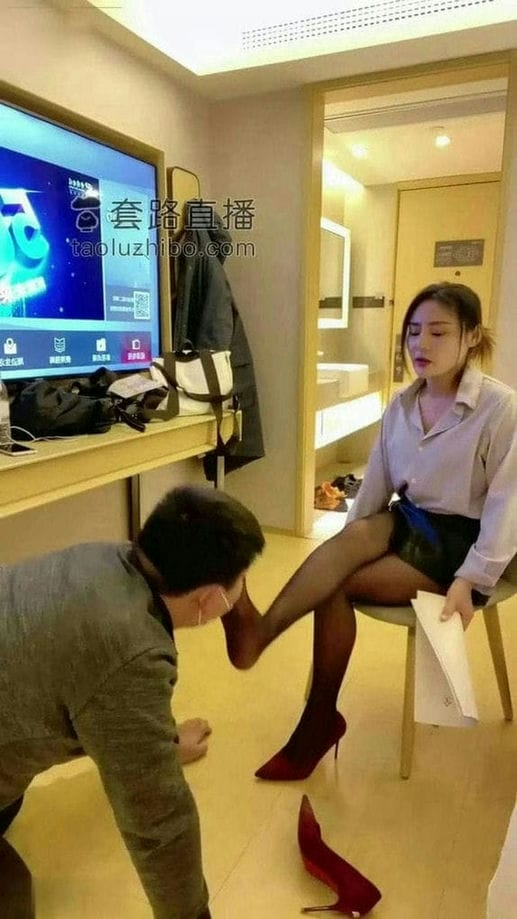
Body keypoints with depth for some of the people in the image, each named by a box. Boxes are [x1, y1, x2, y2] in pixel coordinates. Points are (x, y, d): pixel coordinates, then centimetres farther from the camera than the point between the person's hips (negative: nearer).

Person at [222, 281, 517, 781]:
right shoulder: (401, 405, 3)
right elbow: (375, 484, 5)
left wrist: (469, 581, -24)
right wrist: (345, 548, -3)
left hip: (461, 539, -5)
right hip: (411, 523, 5)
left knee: (337, 586, -24)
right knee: (350, 538, -31)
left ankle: (319, 719, -18)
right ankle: (259, 630, -34)